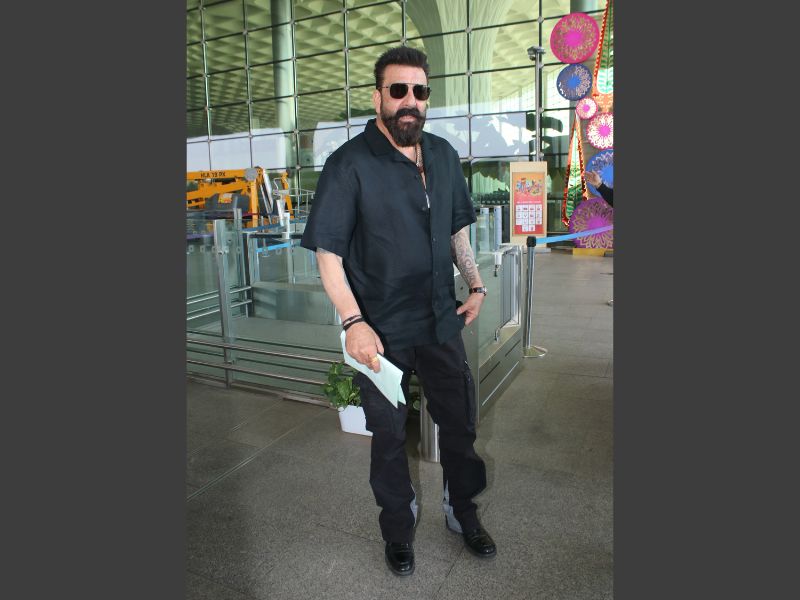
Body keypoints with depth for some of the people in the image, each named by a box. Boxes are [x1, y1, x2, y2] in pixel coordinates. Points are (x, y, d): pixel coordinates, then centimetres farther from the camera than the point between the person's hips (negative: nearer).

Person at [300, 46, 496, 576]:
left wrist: (476, 285, 7)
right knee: (390, 435, 13)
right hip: (382, 330, -4)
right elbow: (328, 252, -14)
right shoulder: (349, 165, -13)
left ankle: (463, 512, 43)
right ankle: (398, 529, 38)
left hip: (441, 321, 5)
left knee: (460, 421, 16)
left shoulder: (443, 156, 5)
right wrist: (354, 322, -24)